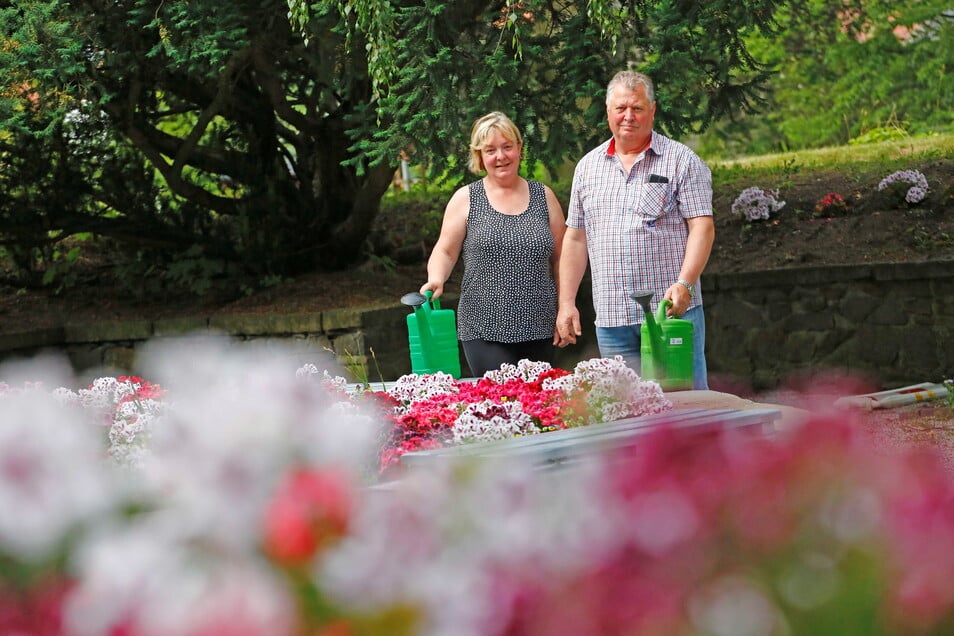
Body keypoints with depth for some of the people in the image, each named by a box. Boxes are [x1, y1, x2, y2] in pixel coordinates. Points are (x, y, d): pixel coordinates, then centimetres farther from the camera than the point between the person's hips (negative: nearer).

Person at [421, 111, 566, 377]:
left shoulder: (543, 196, 11)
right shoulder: (466, 199, 5)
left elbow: (560, 258, 13)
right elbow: (445, 251, 5)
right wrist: (436, 280, -15)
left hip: (539, 328, 2)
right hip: (485, 330, -2)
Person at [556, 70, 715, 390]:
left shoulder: (681, 160, 1)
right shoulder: (588, 166, 14)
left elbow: (702, 228, -6)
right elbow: (575, 238, 17)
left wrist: (684, 284, -20)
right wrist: (566, 303, 10)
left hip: (673, 312, -4)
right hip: (611, 320, 4)